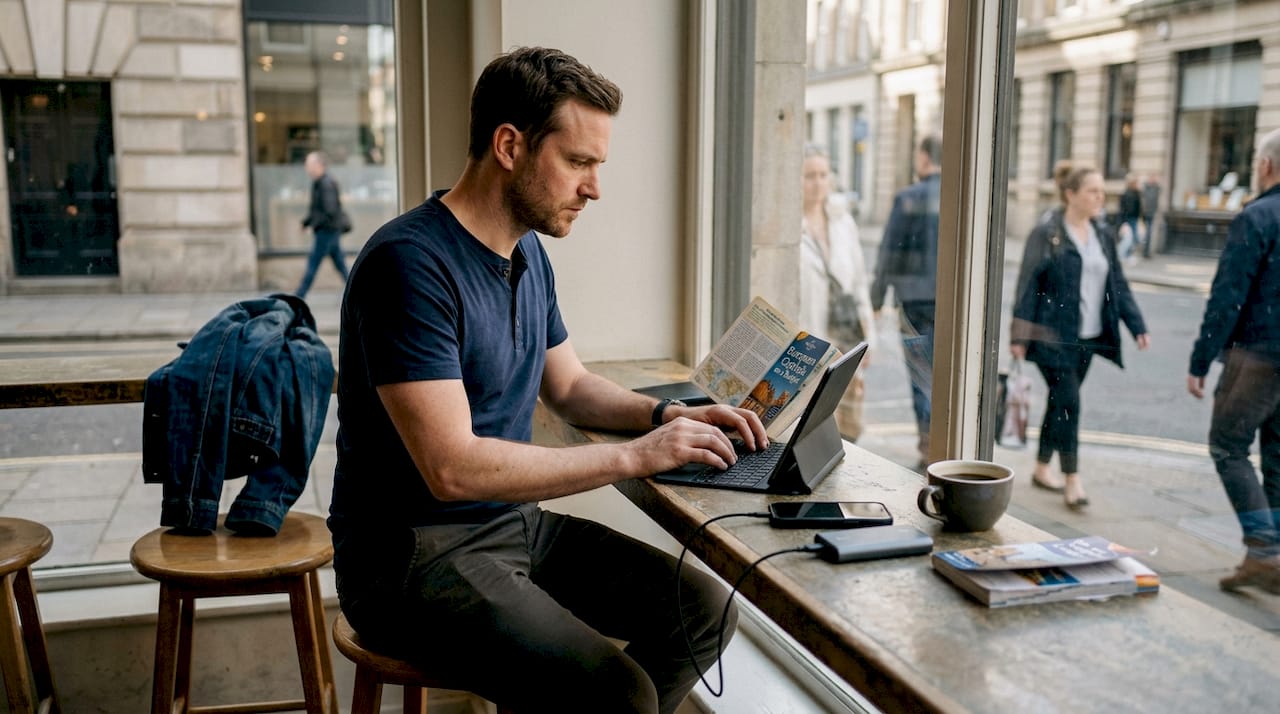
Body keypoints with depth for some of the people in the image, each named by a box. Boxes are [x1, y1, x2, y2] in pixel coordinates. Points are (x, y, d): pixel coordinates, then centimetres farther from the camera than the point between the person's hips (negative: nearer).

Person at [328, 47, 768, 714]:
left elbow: (570, 385, 21)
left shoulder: (528, 254, 8)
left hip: (518, 522, 9)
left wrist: (666, 414, 2)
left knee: (705, 609, 2)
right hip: (415, 557, -9)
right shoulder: (408, 263, -21)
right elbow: (452, 469, -27)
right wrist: (634, 455, -22)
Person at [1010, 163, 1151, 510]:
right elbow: (1028, 286, -9)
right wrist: (1019, 336, -12)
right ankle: (1072, 479, -4)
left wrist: (1137, 326, 7)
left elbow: (1118, 284, 15)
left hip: (1088, 337, 6)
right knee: (1068, 403, -11)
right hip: (1054, 336, -6)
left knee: (1059, 402, 14)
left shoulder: (1104, 235, 11)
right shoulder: (1046, 234, -8)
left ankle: (1041, 468, 27)